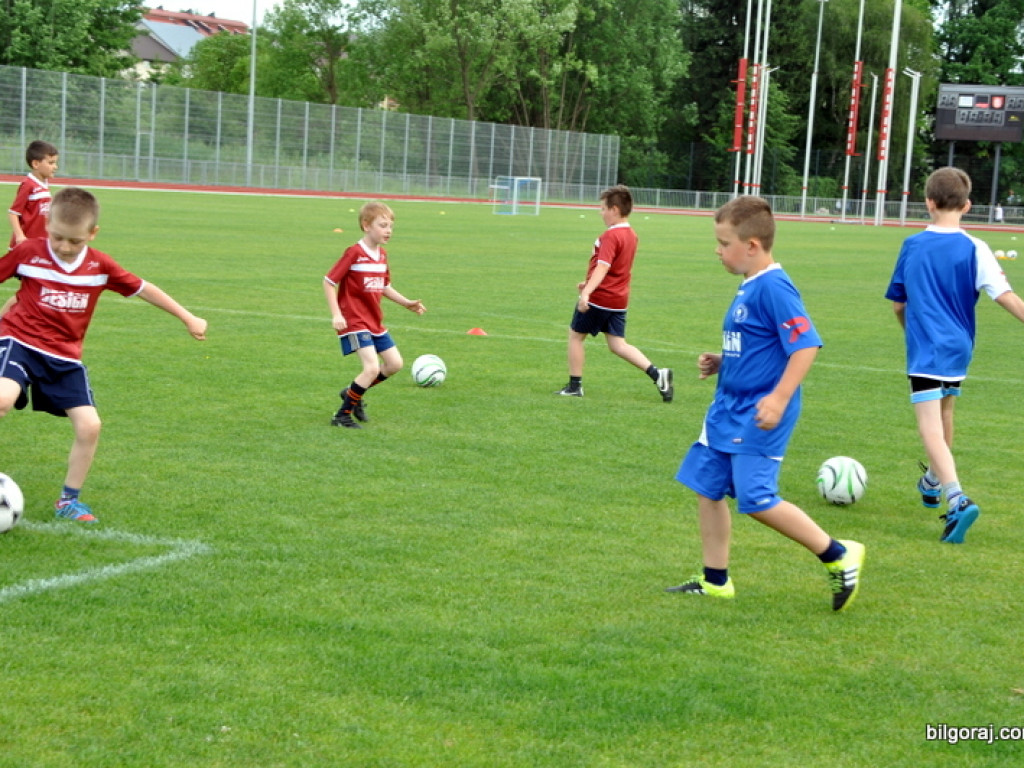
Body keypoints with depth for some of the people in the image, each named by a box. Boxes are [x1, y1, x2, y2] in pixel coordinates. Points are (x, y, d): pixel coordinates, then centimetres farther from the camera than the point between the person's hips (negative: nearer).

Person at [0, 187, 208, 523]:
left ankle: (68, 501, 13)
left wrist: (188, 318, 14)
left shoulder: (100, 266, -1)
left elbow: (143, 289, 10)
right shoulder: (28, 252, -9)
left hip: (65, 356, 4)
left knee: (89, 425, -6)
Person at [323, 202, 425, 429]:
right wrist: (336, 314, -20)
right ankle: (343, 415, -5)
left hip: (375, 322, 8)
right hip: (354, 322, -8)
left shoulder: (382, 255, 9)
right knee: (372, 368, -18)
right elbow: (329, 282, -13)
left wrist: (407, 303, 14)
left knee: (395, 363, 9)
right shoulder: (354, 253, -15)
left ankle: (353, 393, 26)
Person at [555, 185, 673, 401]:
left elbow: (603, 267, -29)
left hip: (599, 297, -8)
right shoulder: (631, 235, 11)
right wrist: (589, 283, 29)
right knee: (618, 344, 9)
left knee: (575, 335, 9)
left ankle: (574, 386, 14)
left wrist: (586, 293, -37)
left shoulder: (611, 236, -18)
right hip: (619, 299, 8)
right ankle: (657, 374, -7)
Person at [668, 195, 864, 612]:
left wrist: (780, 398, -28)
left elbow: (806, 344, -24)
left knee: (756, 498, -11)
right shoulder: (749, 287, 12)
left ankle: (838, 557, 2)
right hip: (728, 408, 10)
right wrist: (721, 363, 11)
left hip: (758, 416, -10)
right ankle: (715, 580, 20)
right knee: (705, 485, 10)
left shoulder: (773, 288, -18)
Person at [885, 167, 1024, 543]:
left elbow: (898, 303, 11)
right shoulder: (973, 249, -6)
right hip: (959, 349, 2)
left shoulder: (912, 246, 1)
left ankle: (957, 498, -31)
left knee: (930, 429, -10)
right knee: (944, 415, 25)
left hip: (924, 352, -2)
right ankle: (934, 481, 47)